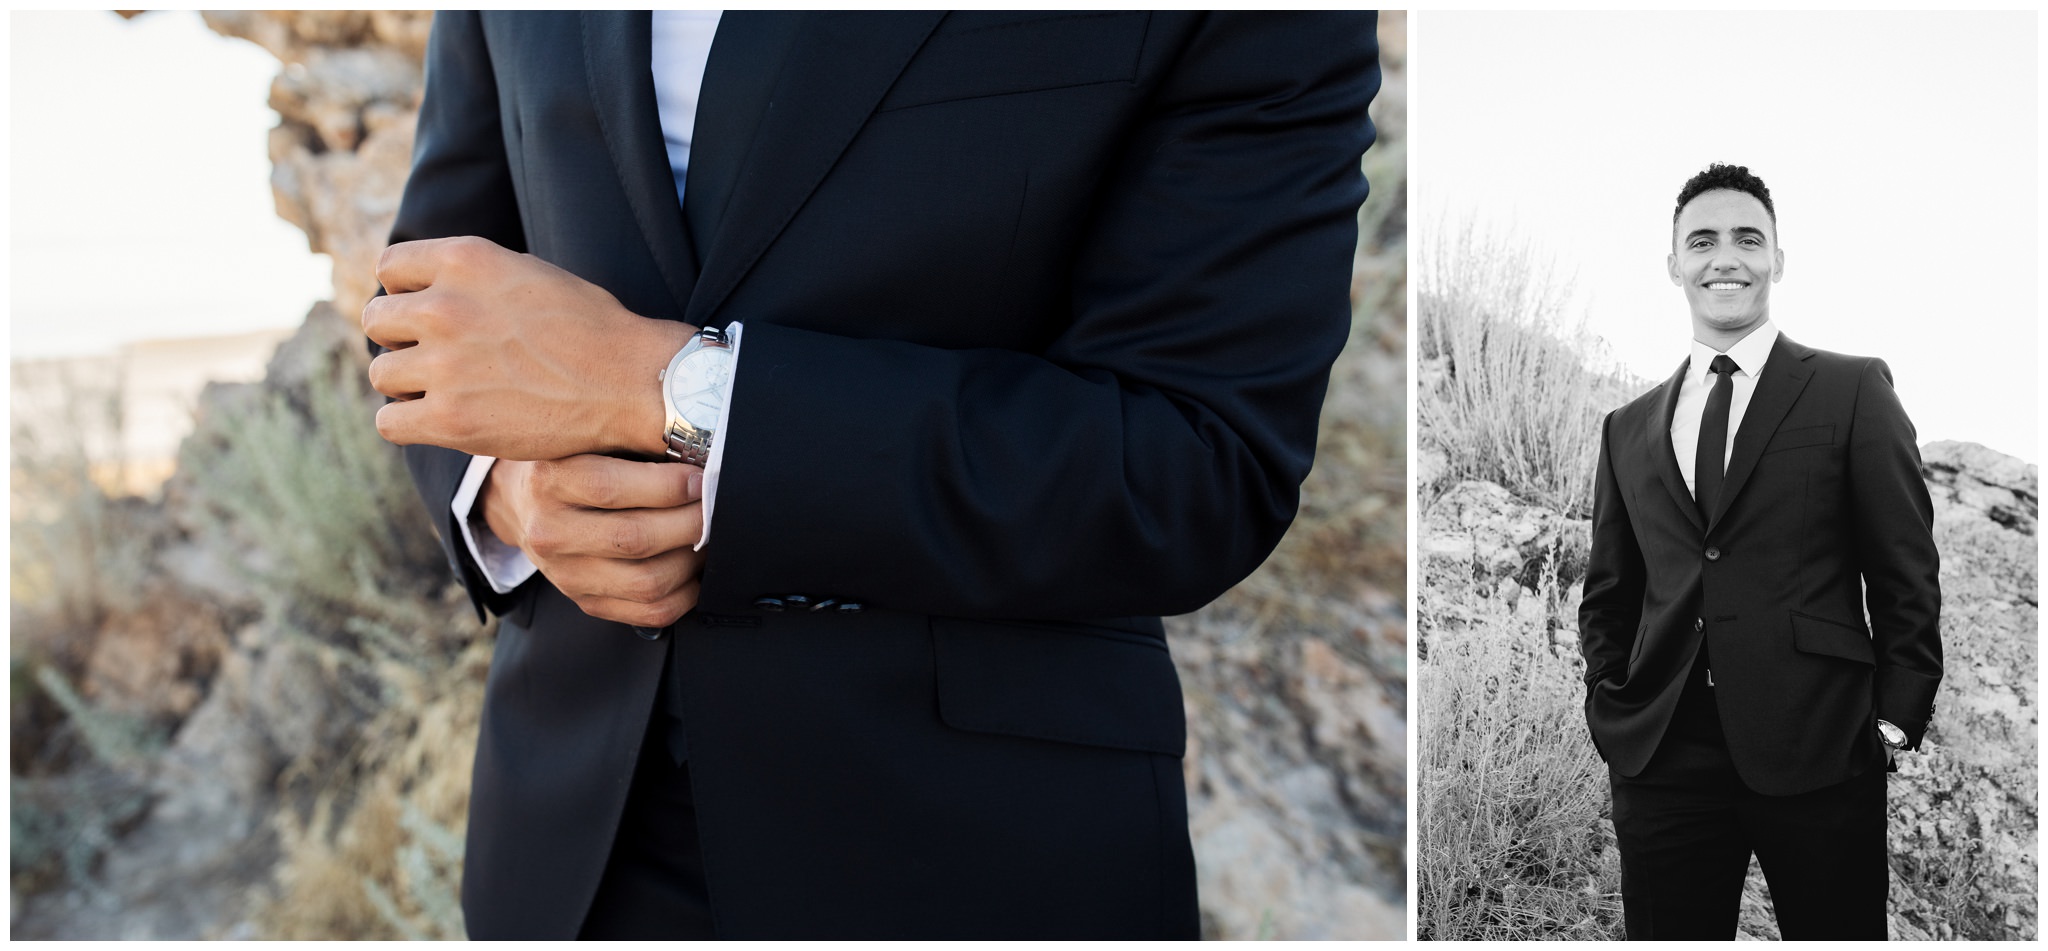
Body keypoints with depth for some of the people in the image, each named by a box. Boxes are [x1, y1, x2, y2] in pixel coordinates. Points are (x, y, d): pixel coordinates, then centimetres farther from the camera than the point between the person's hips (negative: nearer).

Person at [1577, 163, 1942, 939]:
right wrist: (1612, 716, 6)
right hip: (1661, 755, 3)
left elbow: (1905, 569, 2)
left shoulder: (1852, 390, 4)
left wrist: (1896, 721, -4)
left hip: (1818, 753, -3)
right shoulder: (1628, 429, 15)